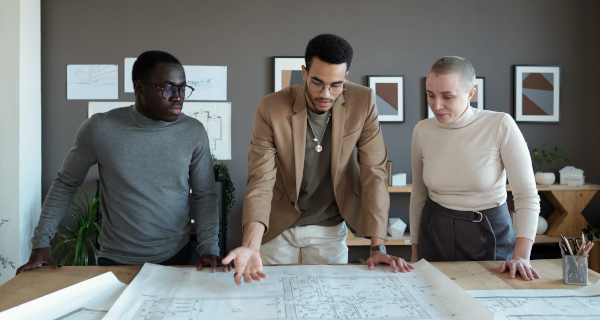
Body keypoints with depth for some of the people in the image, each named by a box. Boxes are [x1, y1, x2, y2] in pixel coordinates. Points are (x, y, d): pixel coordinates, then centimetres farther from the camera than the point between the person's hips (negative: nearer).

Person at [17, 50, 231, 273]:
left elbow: (204, 195, -1)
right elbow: (65, 184, 3)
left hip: (177, 257, 0)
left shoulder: (194, 132, -7)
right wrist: (41, 242, 2)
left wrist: (209, 249, -11)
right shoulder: (98, 129, -10)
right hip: (115, 261, 0)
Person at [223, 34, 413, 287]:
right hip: (279, 229, 0)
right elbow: (261, 180, -22)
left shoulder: (363, 102, -16)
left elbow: (373, 171, -14)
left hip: (330, 230, 1)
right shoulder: (271, 108, -20)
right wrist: (250, 245, -37)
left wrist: (377, 247, -17)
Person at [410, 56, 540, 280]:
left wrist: (521, 256, -23)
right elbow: (418, 194, 5)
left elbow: (527, 195, -13)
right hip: (435, 235, 3)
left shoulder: (501, 126, -15)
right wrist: (415, 253, 8)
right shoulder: (422, 131, -5)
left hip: (489, 234, -2)